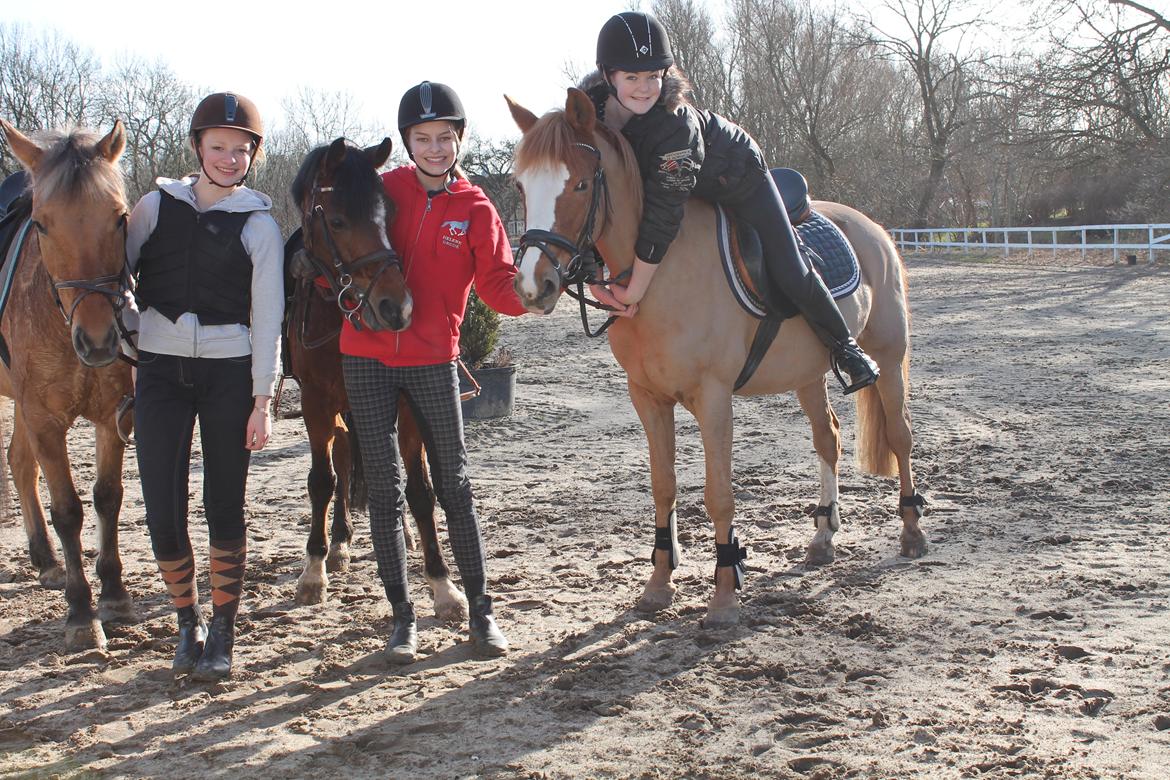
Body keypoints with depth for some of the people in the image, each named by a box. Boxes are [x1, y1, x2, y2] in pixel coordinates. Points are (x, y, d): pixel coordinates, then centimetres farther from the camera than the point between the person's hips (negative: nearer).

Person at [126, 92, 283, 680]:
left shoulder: (259, 225, 0)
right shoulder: (156, 206, 5)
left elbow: (266, 317, -3)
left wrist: (261, 399, -8)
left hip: (229, 372, -1)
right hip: (160, 369, 2)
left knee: (226, 509, 3)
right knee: (162, 511, -2)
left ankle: (223, 632, 17)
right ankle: (187, 622, 19)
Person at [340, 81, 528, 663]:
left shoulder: (475, 210, 0)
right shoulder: (383, 191, 2)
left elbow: (499, 285, -8)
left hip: (433, 362, -1)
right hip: (367, 358, 1)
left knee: (454, 487, 5)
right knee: (383, 490, 4)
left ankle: (481, 610, 15)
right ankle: (402, 617, 13)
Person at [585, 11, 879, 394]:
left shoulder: (675, 124, -44)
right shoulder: (588, 111, -27)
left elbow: (662, 215, -42)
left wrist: (634, 292, -37)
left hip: (738, 176, -6)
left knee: (791, 272, -7)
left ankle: (844, 347, 16)